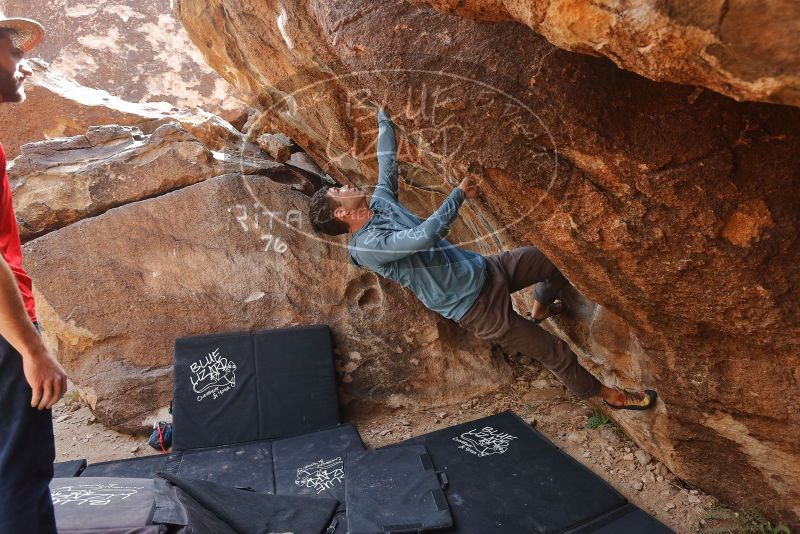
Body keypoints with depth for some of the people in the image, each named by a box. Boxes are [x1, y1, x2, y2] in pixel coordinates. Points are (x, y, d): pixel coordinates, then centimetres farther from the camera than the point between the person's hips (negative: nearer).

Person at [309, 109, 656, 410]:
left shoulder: (380, 202, 3)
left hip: (483, 268, 8)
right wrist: (459, 193, -23)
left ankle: (540, 310, 41)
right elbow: (426, 235, -34)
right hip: (475, 307, -8)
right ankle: (607, 394, 30)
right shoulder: (365, 247, -23)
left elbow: (388, 161, 17)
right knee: (555, 353, 3)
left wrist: (384, 118, 23)